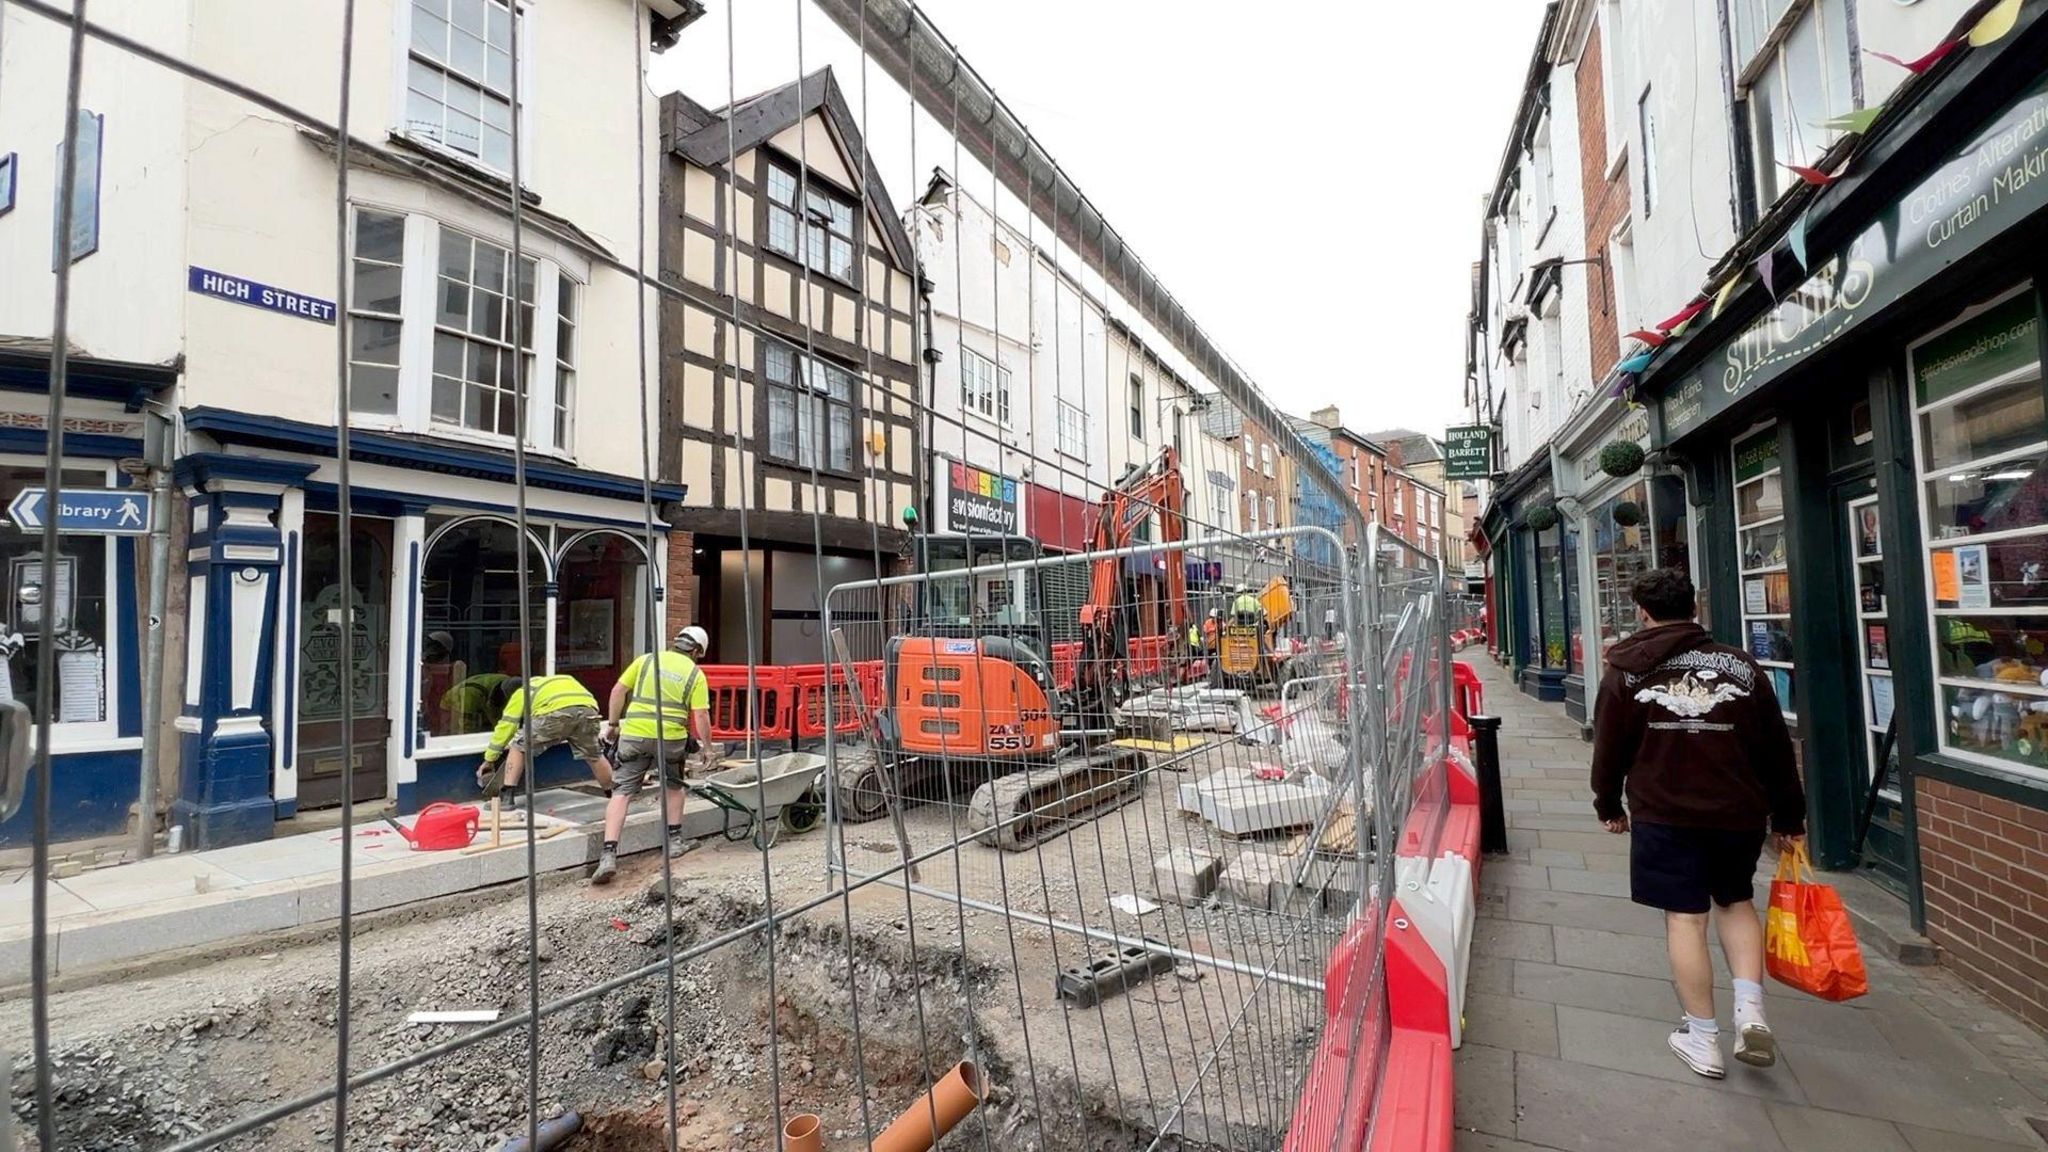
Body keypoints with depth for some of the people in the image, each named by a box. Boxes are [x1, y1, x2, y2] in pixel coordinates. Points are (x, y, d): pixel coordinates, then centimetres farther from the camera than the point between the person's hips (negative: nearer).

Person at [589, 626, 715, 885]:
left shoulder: (647, 659, 11)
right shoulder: (695, 673, 5)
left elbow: (618, 691, 6)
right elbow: (700, 715, -2)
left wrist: (612, 723, 16)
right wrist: (707, 747, 7)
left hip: (634, 734, 1)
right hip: (671, 737, 0)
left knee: (622, 792, 4)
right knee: (674, 786, 24)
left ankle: (609, 855, -6)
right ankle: (675, 841, 29)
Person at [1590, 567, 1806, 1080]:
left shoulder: (1626, 673, -5)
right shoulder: (1742, 665, 2)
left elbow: (1609, 748, -1)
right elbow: (1777, 750, 8)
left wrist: (1609, 806, 14)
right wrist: (1789, 818, 18)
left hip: (1665, 815, -3)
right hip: (1739, 813, 3)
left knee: (1685, 919, 4)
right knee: (1736, 901, 23)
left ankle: (1703, 1039, 12)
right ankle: (1750, 1009, 10)